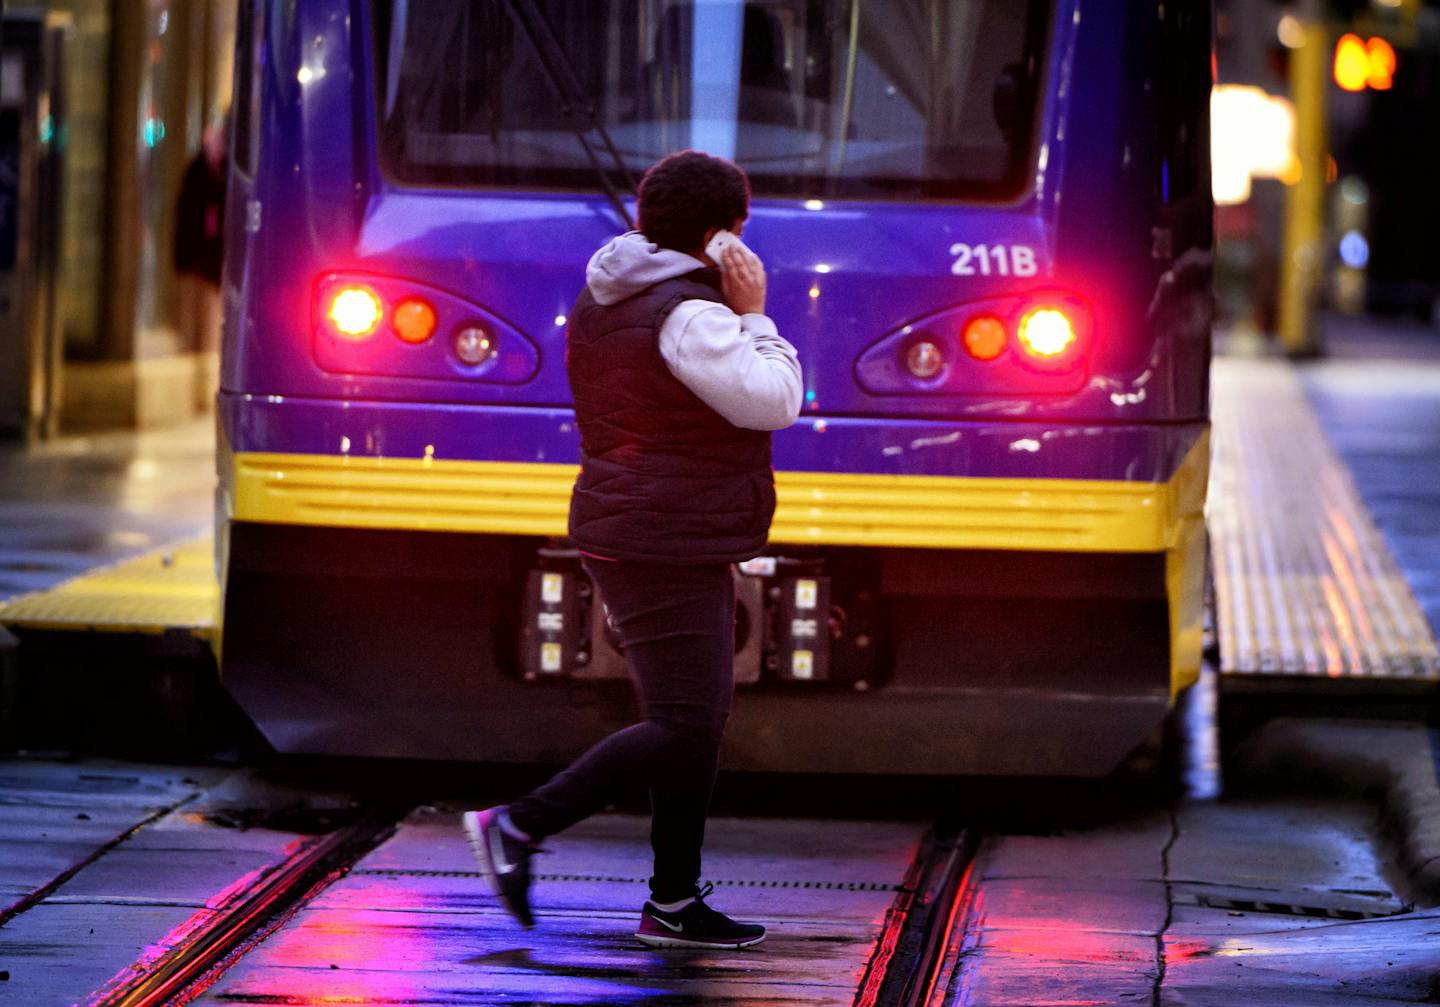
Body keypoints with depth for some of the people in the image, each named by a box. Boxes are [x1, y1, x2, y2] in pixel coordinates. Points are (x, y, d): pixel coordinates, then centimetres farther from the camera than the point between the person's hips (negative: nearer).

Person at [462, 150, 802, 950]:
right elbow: (771, 403, -17)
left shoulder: (603, 304, 14)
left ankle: (674, 905, 14)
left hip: (643, 542, 10)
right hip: (667, 549, -10)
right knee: (683, 730, -10)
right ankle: (518, 829, -8)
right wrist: (753, 315, -8)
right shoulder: (689, 313, -17)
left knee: (701, 722, 13)